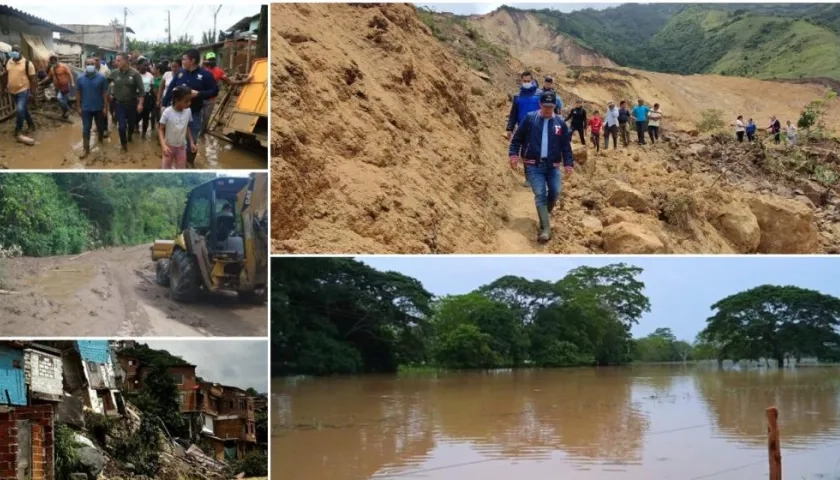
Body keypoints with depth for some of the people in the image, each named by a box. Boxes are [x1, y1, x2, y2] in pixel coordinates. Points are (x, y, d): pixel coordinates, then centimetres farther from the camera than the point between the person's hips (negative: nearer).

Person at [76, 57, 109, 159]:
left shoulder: (101, 77, -9)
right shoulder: (80, 78, -4)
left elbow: (105, 93, -5)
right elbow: (78, 94, 2)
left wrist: (105, 107, -7)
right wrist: (79, 107, 0)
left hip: (99, 108, 0)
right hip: (86, 108, 0)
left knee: (100, 127, 17)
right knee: (86, 129, -1)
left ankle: (100, 142, 41)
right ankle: (86, 150, 4)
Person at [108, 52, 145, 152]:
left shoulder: (135, 73, -12)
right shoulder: (114, 73, -6)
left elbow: (141, 90, -10)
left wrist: (140, 103, -14)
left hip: (132, 103, 0)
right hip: (119, 103, 0)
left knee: (131, 123, 16)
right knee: (122, 126, -3)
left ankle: (129, 136, 46)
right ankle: (124, 143, 19)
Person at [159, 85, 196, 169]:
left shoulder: (188, 111, -10)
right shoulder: (167, 112, -23)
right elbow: (161, 129, -16)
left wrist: (191, 142, 5)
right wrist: (163, 145, -27)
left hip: (182, 146, 3)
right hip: (169, 146, -3)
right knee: (166, 169, 9)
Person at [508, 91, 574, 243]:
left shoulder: (560, 123, 6)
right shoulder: (529, 119, -1)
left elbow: (566, 145, 9)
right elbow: (517, 138, 3)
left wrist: (568, 163, 1)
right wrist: (513, 154, -10)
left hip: (552, 166, 3)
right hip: (533, 165, -3)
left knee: (555, 192, -3)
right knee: (540, 194, -12)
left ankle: (545, 213, 30)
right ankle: (545, 229, -14)